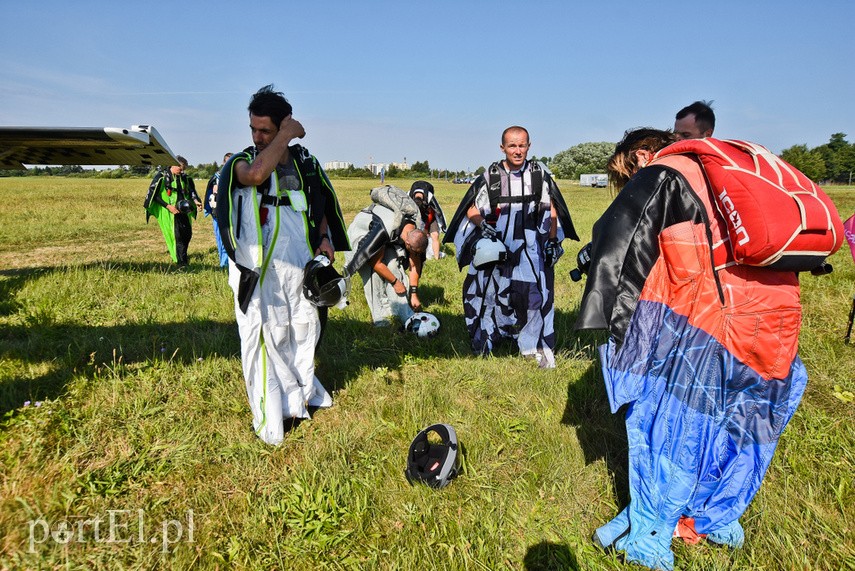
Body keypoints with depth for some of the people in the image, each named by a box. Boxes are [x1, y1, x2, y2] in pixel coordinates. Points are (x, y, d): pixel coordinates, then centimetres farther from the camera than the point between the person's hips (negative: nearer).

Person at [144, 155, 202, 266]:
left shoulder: (184, 178, 11)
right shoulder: (162, 177, -7)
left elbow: (191, 191, 22)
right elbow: (154, 195, -9)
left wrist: (195, 201, 2)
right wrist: (168, 206, -17)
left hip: (183, 210, 6)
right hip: (170, 212, -6)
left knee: (187, 233, 6)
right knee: (177, 235, -7)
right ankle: (181, 263, -2)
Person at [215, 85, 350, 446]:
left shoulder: (304, 162, 9)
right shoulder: (242, 161, -3)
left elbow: (319, 206, 20)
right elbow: (256, 174, -29)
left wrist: (325, 237, 2)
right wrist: (286, 136, -19)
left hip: (300, 267, 4)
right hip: (259, 272, -4)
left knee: (303, 333, 16)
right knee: (265, 339, -2)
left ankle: (302, 395, 35)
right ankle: (270, 420, 11)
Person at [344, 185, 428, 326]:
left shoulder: (415, 234, -23)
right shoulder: (383, 231, -43)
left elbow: (415, 266, -13)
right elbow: (376, 263, -30)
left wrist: (414, 294, -13)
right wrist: (395, 282, -21)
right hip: (361, 232, -5)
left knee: (394, 265, -14)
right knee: (373, 272, -23)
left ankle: (405, 313, -11)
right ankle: (378, 316, -15)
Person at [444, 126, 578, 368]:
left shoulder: (539, 173, 1)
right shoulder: (491, 176, 0)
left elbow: (551, 210, 8)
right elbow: (472, 210, 4)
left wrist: (552, 242, 5)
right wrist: (483, 226, -14)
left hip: (529, 248, 0)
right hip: (496, 246, 1)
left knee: (535, 293, -12)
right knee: (489, 293, 8)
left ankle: (537, 346, 6)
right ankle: (483, 343, 27)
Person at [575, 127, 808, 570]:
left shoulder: (660, 176, 1)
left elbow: (618, 241, -10)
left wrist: (609, 316, -8)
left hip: (707, 318, -8)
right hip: (777, 317, 8)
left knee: (673, 421, 5)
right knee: (742, 418, 21)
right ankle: (718, 519, 39)